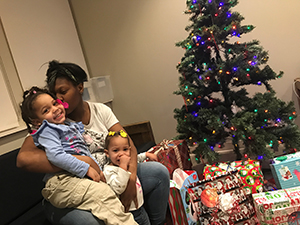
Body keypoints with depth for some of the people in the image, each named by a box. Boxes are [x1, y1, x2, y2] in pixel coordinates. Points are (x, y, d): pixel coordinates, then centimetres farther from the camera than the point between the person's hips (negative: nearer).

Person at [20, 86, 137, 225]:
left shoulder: (72, 125, 25)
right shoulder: (47, 130, -1)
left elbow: (86, 152, 36)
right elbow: (55, 155, -17)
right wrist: (86, 168, -18)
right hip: (62, 181, -9)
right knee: (106, 197, -25)